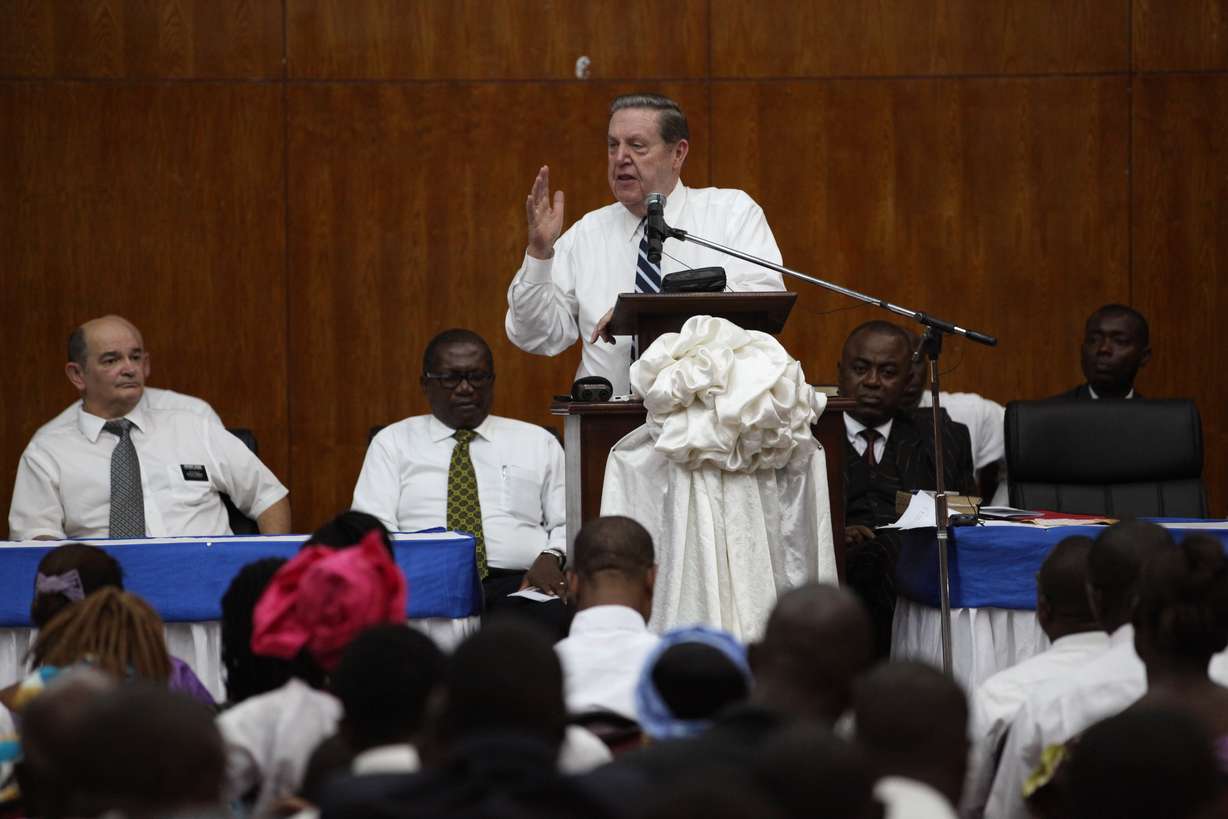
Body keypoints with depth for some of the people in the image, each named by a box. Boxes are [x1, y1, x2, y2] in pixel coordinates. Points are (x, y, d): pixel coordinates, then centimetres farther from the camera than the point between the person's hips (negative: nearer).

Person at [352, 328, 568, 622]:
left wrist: (551, 558, -7)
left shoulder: (538, 442, 21)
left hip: (517, 588, 1)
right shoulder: (393, 442, 18)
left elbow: (568, 525, 18)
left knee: (550, 619, -38)